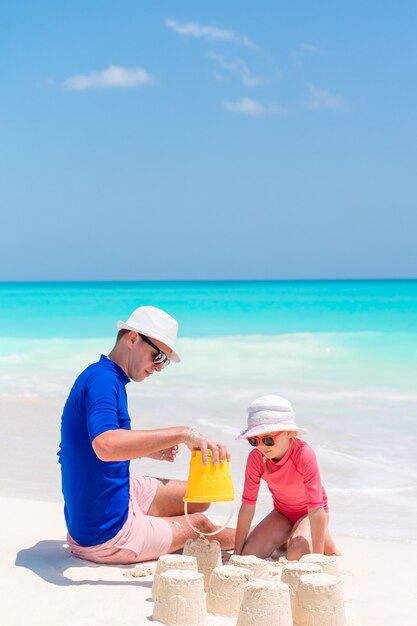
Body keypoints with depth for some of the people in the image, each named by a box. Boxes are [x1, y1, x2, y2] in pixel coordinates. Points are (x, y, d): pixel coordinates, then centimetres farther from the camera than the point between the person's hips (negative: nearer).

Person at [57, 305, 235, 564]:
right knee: (198, 524, 16)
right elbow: (105, 445, -43)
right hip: (106, 535, -9)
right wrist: (182, 433, -44)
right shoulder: (102, 379, -24)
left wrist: (146, 449, 11)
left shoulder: (112, 380, 6)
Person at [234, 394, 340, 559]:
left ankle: (324, 539, 4)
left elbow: (316, 510, -34)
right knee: (249, 554, -16)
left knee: (296, 557, -30)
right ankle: (285, 539, 15)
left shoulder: (304, 455, -34)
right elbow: (247, 506, -16)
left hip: (308, 512, -4)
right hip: (282, 512, 4)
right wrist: (237, 552, -16)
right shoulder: (256, 458, -22)